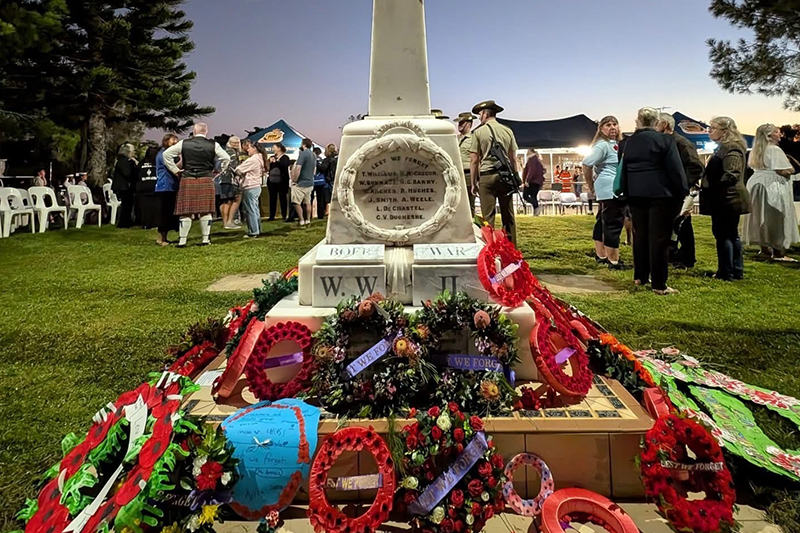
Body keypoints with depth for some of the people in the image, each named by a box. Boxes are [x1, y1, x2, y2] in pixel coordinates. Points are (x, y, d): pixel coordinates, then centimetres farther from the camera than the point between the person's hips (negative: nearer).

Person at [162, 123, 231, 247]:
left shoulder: (183, 144, 2)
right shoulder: (214, 145, 0)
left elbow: (166, 154, 3)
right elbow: (226, 158, 2)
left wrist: (175, 170, 8)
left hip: (187, 181, 0)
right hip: (206, 180, 0)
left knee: (186, 211, 3)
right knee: (206, 211, 5)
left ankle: (182, 241, 5)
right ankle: (205, 239, 7)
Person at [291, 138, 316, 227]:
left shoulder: (303, 153, -16)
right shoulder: (313, 155, 11)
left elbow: (298, 168, -23)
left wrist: (294, 179, -12)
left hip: (301, 183, -8)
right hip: (310, 183, 8)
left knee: (296, 202, -1)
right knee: (307, 202, 14)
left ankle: (301, 221, 0)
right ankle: (308, 221, 19)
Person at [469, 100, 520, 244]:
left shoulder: (479, 132, 0)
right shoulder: (508, 131, 9)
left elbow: (474, 160, -2)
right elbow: (513, 158, 11)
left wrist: (473, 183, 3)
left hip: (487, 175, -3)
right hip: (505, 175, 4)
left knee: (488, 216, -1)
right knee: (508, 215, 9)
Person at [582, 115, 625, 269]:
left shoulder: (615, 144, 17)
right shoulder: (602, 145, -13)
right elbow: (586, 164, -20)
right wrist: (590, 184, -10)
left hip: (616, 189, 10)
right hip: (610, 189, -10)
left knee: (604, 222, 13)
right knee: (613, 224, -8)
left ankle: (601, 255, 21)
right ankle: (614, 261, -4)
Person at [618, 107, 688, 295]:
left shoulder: (627, 143, 7)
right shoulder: (664, 140, -7)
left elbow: (623, 170, 9)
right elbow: (675, 169, -9)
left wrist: (625, 192, 15)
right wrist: (683, 192, -2)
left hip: (636, 194, 5)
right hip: (660, 194, -5)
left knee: (640, 235, 14)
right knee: (659, 238, -2)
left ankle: (640, 276, 22)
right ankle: (659, 284, 0)